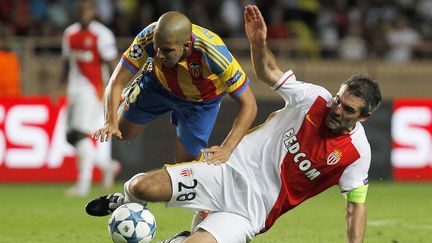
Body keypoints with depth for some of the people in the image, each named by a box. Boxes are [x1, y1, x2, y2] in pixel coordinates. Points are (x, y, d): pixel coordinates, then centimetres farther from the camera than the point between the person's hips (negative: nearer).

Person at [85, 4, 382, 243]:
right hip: (231, 169, 2)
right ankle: (128, 201, 23)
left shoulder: (357, 153, -10)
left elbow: (357, 203, -4)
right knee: (141, 186, -15)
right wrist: (259, 42, -15)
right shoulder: (316, 99, -5)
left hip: (252, 210, -2)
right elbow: (269, 73, 5)